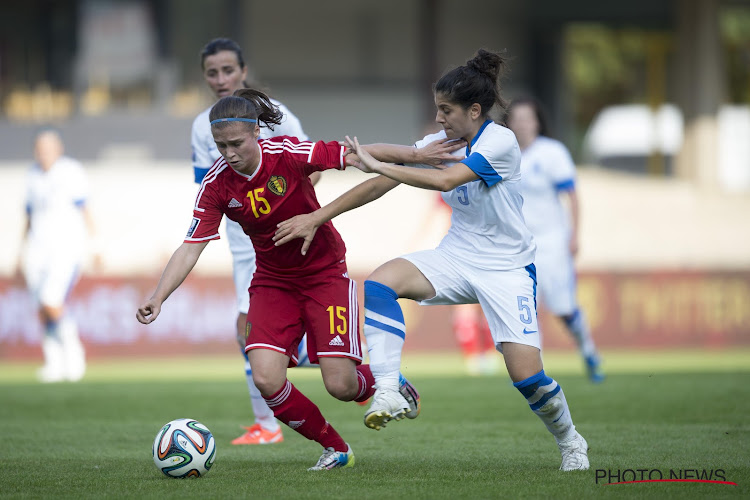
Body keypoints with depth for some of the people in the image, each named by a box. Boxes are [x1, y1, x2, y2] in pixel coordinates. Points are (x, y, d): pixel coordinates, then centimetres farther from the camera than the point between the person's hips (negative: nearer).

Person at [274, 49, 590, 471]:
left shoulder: (500, 142, -19)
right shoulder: (442, 142, 0)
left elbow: (444, 180, -33)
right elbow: (382, 185, 1)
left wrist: (377, 164, -29)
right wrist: (316, 218, -2)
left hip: (507, 267, -5)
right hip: (457, 258, 6)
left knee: (526, 374, -14)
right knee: (380, 283, -22)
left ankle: (570, 442, 16)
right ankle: (389, 393, -25)